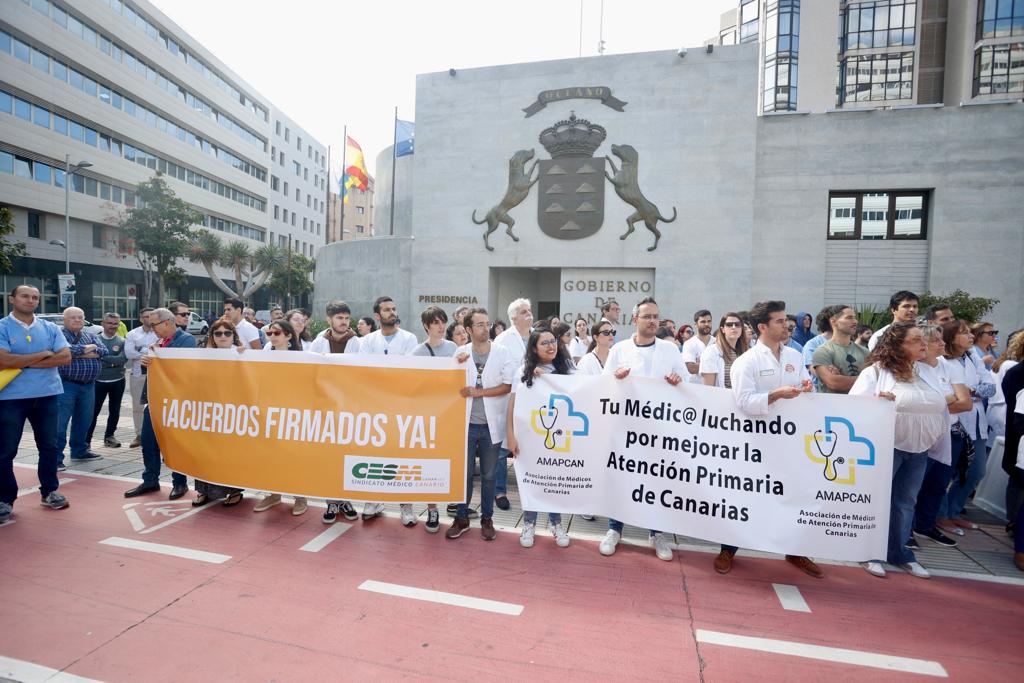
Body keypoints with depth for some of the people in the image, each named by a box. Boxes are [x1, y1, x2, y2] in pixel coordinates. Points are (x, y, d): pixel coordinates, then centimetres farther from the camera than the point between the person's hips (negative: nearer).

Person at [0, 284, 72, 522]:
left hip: (46, 395, 3)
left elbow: (66, 357, -4)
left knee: (49, 447, 10)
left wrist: (26, 362, -11)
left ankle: (49, 492, 24)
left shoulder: (50, 328, 6)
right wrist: (43, 354, -10)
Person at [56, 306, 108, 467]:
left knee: (84, 421, 15)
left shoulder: (90, 336, 14)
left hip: (88, 385, 6)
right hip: (66, 385, -6)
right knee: (60, 423, -4)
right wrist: (87, 348, -8)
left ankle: (79, 451, 28)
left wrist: (80, 353, -12)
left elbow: (104, 351, 0)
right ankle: (56, 457, 2)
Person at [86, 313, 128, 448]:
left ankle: (109, 436, 26)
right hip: (99, 381, -1)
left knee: (114, 411, 12)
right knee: (93, 411, -1)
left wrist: (102, 357, -18)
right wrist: (113, 362, -18)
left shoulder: (122, 342, 0)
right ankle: (86, 440, 7)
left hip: (117, 382, 1)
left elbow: (122, 359, -14)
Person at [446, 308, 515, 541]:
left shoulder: (503, 353, -5)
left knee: (488, 475, 13)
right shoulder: (461, 352, 0)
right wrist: (457, 365, -13)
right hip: (467, 423, 1)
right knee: (464, 473, 12)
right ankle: (461, 518, 28)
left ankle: (487, 519, 29)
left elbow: (508, 386, -9)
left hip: (491, 424, -1)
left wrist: (479, 392, -15)